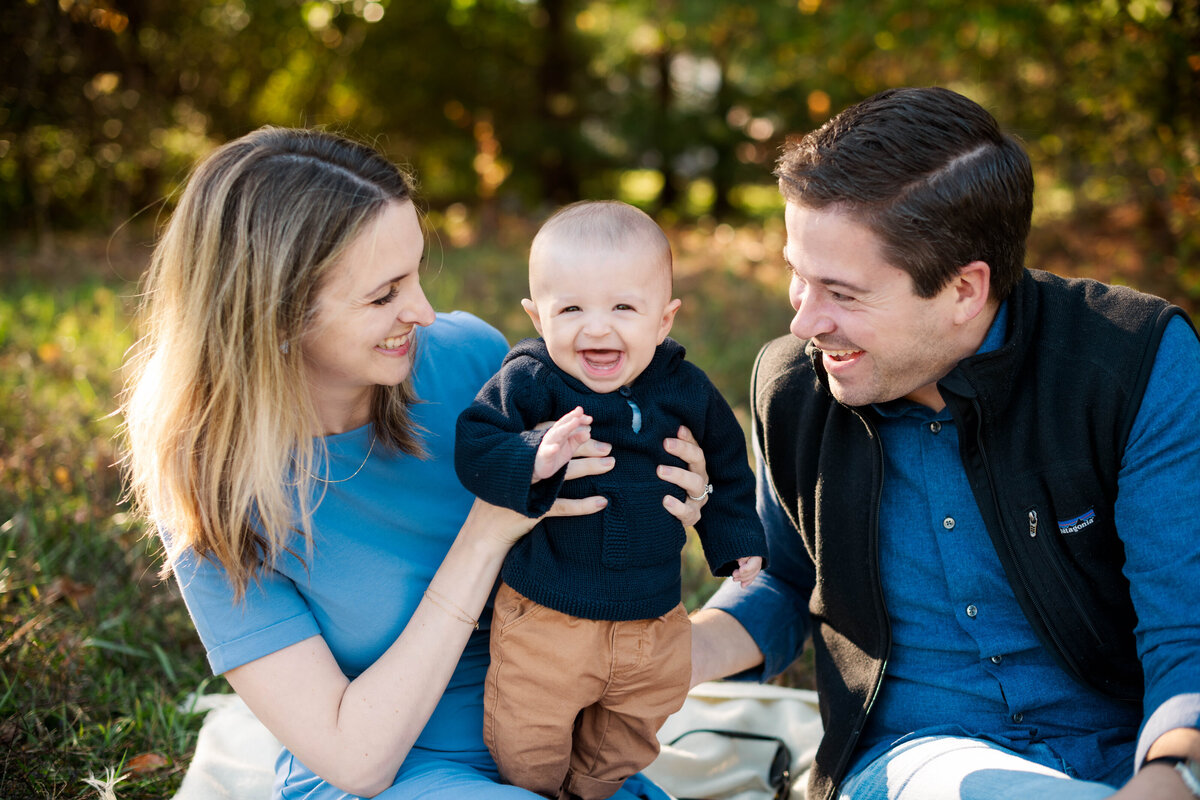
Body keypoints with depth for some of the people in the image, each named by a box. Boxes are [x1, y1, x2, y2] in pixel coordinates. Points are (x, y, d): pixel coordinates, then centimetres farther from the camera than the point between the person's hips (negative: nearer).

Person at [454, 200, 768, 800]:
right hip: (545, 617, -3)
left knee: (630, 738, 22)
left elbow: (727, 464, 14)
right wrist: (535, 459, -41)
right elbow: (474, 448, -24)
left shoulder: (687, 391, -3)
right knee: (527, 751, 9)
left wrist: (737, 539, 18)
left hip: (653, 619, 4)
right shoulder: (529, 381, -15)